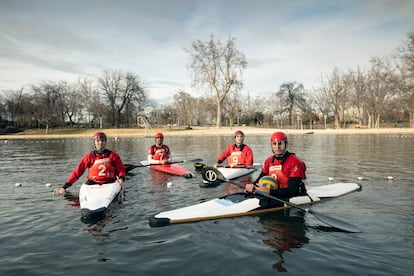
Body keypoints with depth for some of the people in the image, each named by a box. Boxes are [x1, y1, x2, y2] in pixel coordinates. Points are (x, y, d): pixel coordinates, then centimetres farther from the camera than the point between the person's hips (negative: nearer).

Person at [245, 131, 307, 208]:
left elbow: (292, 190, -19)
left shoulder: (295, 162, -11)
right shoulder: (269, 161, 10)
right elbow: (260, 179, 13)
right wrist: (252, 185, -13)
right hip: (275, 196, 6)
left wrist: (269, 192, -28)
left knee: (264, 202, -32)